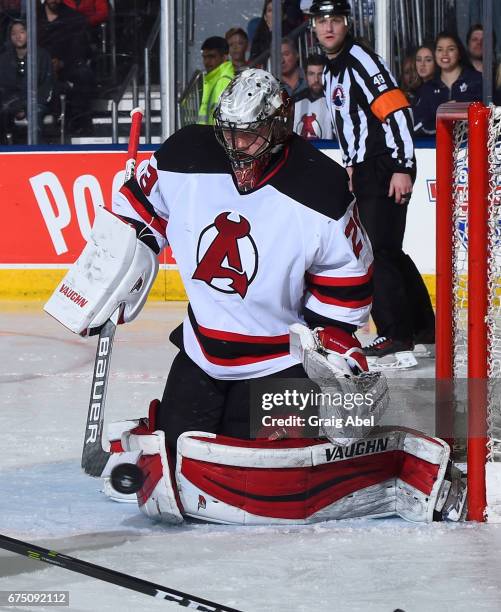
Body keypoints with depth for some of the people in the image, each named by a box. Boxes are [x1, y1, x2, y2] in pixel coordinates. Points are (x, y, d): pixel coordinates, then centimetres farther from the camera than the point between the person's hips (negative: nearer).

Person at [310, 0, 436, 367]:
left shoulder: (363, 62, -14)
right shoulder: (331, 72, 17)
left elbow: (398, 112, -21)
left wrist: (403, 168, -25)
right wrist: (352, 165, 24)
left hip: (389, 169, -10)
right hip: (365, 171, 10)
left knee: (375, 251, -14)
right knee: (388, 252, 14)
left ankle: (397, 337, -14)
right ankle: (424, 327, 24)